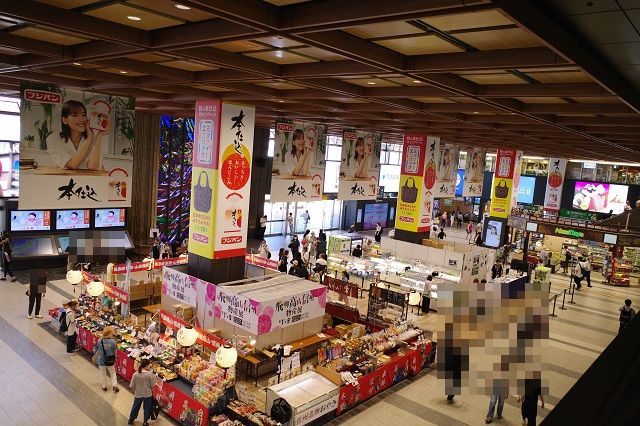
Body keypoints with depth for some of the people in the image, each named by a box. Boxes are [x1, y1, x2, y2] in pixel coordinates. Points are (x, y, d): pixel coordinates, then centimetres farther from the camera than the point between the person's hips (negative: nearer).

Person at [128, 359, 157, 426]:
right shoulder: (150, 374, -22)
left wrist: (135, 390, 13)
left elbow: (132, 385, -6)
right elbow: (152, 385, -13)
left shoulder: (135, 374, -15)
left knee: (135, 407, 25)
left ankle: (131, 419, 41)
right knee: (147, 408, 17)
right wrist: (154, 377, 1)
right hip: (148, 394, -2)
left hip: (138, 394, 2)